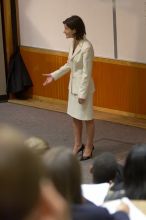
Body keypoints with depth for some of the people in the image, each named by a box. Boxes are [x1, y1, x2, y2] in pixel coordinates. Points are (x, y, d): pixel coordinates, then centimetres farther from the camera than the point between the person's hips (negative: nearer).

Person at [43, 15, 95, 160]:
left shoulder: (86, 47, -25)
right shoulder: (74, 43, 1)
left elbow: (87, 73, -22)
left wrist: (82, 93, -19)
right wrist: (54, 75, 11)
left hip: (84, 86, -8)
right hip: (73, 85, 8)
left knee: (87, 118, 8)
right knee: (75, 116, 18)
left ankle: (89, 147, 23)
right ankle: (78, 144, 33)